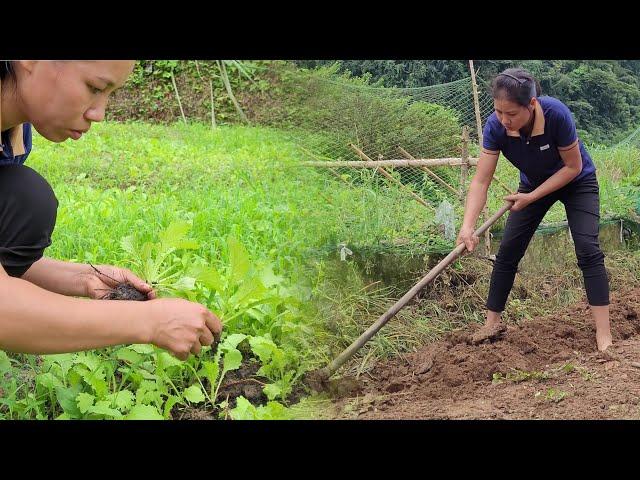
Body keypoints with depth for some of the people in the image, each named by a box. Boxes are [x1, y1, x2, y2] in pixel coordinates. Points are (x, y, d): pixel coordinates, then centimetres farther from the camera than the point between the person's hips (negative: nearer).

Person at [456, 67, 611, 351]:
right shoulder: (495, 126, -28)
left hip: (576, 183, -3)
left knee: (587, 250, -16)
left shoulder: (556, 114, -37)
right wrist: (467, 226, -40)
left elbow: (573, 167, -24)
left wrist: (532, 197, -26)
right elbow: (481, 181, -28)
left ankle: (604, 336, -14)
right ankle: (493, 323, 14)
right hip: (534, 184, 4)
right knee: (507, 251, -1)